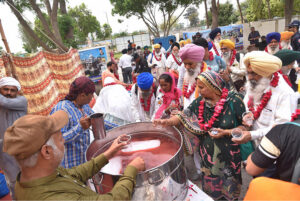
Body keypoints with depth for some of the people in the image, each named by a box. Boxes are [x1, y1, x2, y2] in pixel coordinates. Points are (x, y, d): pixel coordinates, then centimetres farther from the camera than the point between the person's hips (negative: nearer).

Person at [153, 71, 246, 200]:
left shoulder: (234, 100, -14)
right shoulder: (200, 102, -4)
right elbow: (183, 117, -8)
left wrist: (226, 132, -22)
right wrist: (166, 121, -25)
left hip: (229, 154, -2)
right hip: (207, 154, 3)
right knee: (210, 189, 19)